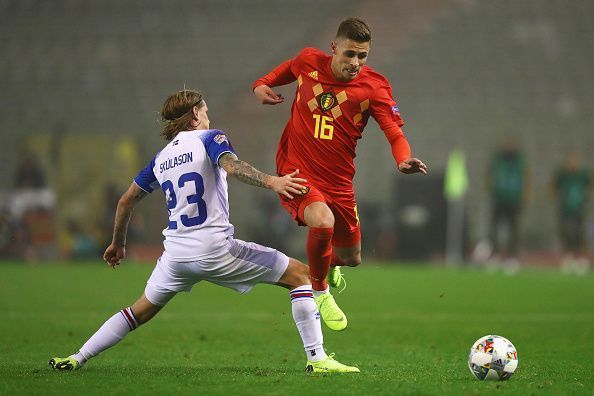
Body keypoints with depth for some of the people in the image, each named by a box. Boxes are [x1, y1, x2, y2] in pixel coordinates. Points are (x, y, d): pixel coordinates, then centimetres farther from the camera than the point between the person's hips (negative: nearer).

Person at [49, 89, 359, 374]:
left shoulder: (161, 158, 17)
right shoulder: (208, 138, 1)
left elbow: (126, 201, 23)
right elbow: (231, 166, -22)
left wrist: (117, 243, 38)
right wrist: (271, 181, -36)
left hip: (176, 254, 6)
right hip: (214, 249, -6)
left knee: (141, 311, 26)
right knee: (301, 275, 2)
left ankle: (76, 359, 22)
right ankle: (317, 358, -9)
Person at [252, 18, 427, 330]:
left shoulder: (373, 86, -8)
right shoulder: (308, 61, -5)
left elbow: (394, 131, -15)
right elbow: (289, 68, 20)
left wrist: (405, 160, -35)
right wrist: (263, 84, 4)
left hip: (338, 181, 2)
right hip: (296, 172, -2)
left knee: (351, 258, 13)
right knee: (322, 222, -33)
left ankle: (329, 264, 56)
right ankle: (320, 290, -4)